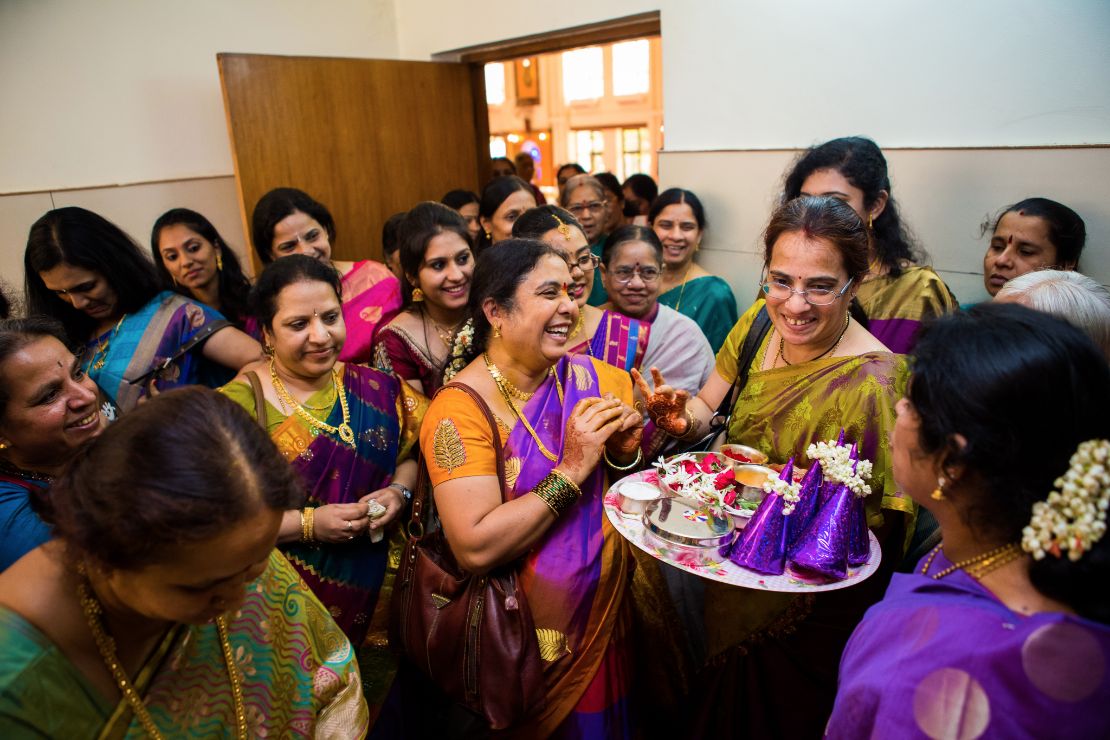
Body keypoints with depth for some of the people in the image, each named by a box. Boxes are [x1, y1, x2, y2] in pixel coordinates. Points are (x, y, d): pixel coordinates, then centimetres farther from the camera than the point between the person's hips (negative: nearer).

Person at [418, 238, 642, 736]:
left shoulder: (589, 378, -6)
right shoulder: (460, 409, -21)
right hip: (524, 628, -5)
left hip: (606, 611, 5)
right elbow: (475, 548, -28)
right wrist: (571, 471, -27)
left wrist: (624, 450, -17)